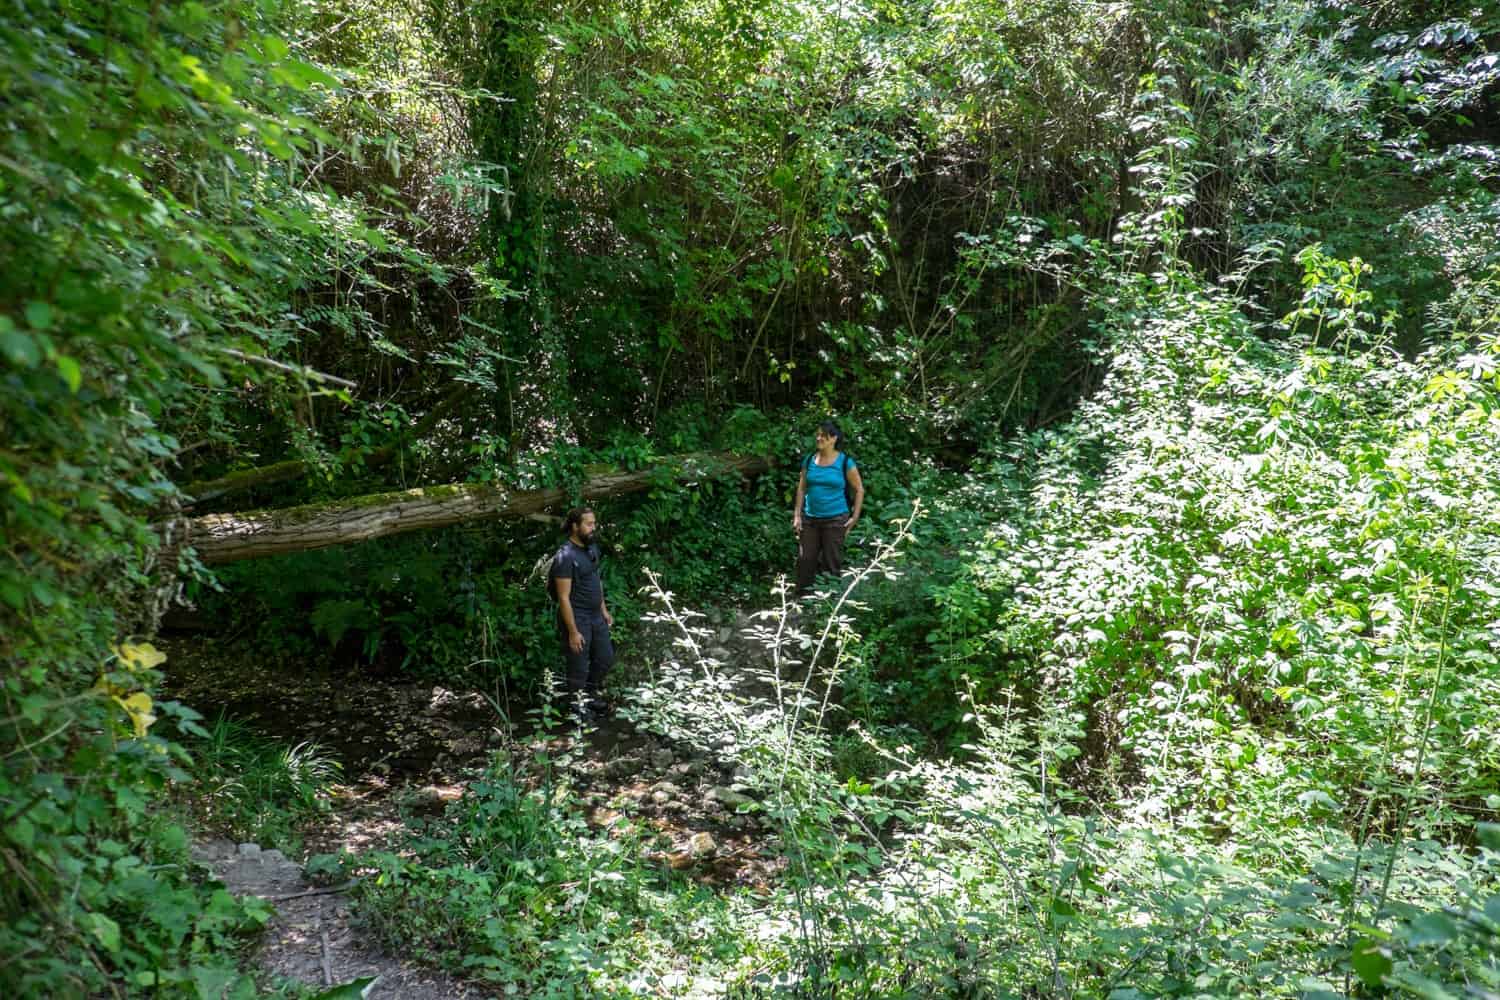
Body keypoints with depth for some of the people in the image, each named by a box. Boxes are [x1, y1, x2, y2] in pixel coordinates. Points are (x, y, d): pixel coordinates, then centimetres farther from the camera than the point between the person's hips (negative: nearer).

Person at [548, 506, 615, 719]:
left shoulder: (592, 547, 2)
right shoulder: (566, 556, -24)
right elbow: (564, 598, -23)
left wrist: (604, 610, 17)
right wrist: (573, 632, -21)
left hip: (596, 617, 8)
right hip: (577, 621, -8)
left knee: (606, 658, 21)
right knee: (579, 667, 8)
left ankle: (593, 694, 43)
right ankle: (578, 704, 30)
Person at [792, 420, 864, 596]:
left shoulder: (845, 462, -5)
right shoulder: (809, 460, 6)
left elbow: (859, 490, 1)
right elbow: (802, 489, 10)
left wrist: (855, 517, -4)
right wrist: (797, 515, 5)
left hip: (835, 520, -4)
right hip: (810, 519, 4)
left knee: (832, 562, 1)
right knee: (805, 560, 4)